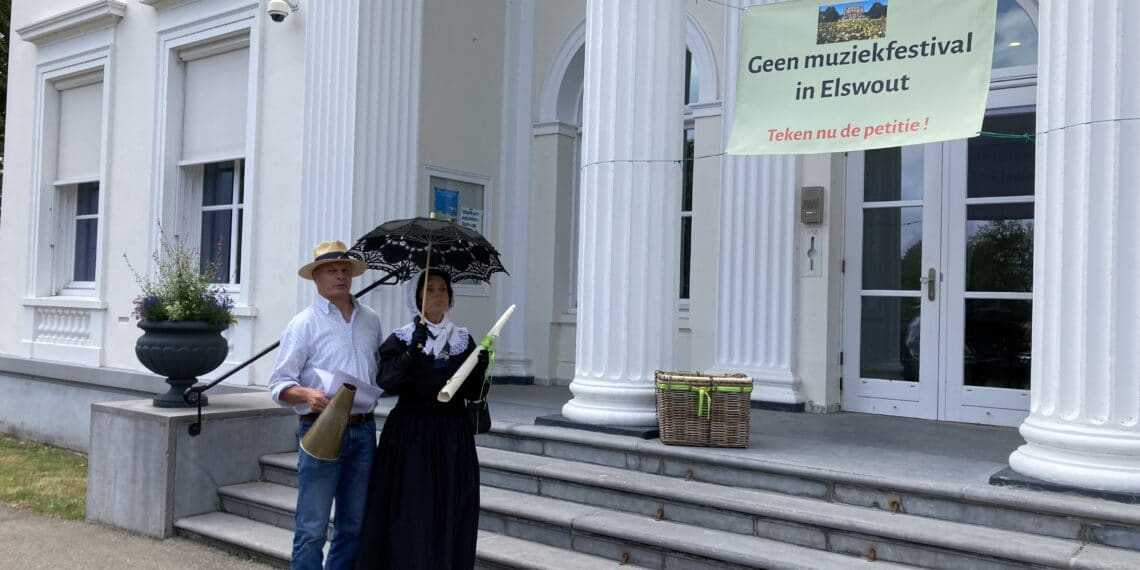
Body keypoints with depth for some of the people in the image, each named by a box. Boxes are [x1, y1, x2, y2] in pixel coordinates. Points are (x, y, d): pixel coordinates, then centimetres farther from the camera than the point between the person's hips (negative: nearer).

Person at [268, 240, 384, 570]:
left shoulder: (371, 320, 11)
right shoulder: (304, 324, -3)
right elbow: (279, 385, -6)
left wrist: (370, 399, 5)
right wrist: (308, 395, -24)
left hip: (363, 431, 5)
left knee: (353, 526, 12)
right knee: (312, 529, -4)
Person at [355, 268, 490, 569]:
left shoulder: (464, 340, 9)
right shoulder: (400, 339, 0)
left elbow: (474, 394, 5)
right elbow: (386, 382, -16)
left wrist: (481, 370, -14)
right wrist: (412, 351, -29)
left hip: (453, 437, 3)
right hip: (411, 435, -3)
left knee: (450, 515, 6)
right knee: (411, 514, -4)